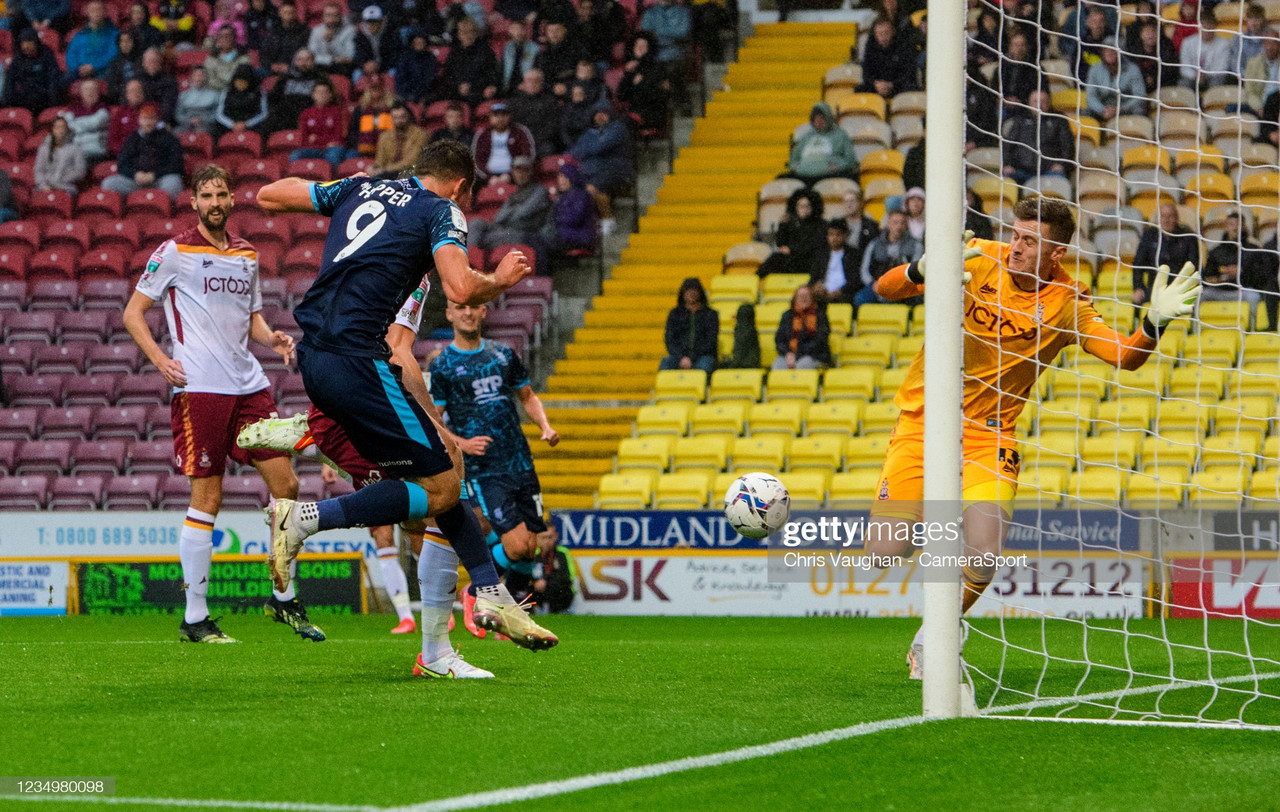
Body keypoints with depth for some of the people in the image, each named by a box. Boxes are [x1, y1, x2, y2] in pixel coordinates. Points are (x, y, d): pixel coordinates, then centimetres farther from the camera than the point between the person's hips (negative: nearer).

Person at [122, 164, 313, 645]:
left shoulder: (247, 254, 16)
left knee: (286, 484, 2)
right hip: (199, 388, -6)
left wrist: (272, 339, 4)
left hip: (249, 385, 6)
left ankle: (284, 599, 16)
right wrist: (160, 360, -13)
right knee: (207, 499, -6)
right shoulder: (176, 252, -1)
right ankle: (195, 618, 1)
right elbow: (133, 312, 2)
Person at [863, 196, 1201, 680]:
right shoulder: (976, 260, -10)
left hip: (989, 433, 0)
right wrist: (920, 271, -33)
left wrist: (1154, 322, -33)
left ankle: (929, 645, 11)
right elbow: (884, 290, -11)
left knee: (983, 555, -16)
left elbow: (1126, 357, -13)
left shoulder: (1066, 304, -7)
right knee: (885, 552, -11)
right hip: (923, 418, 0)